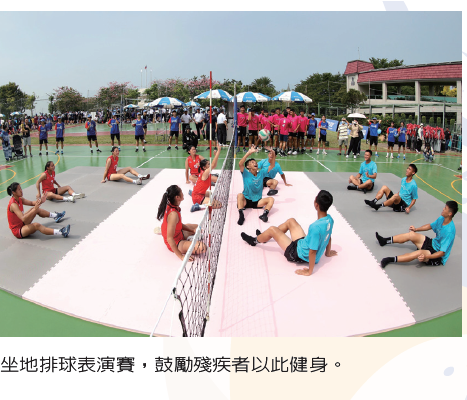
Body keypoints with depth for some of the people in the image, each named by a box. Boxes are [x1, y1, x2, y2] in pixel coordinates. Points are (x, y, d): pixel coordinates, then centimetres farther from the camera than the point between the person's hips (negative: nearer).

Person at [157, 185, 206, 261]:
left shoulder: (171, 206, -4)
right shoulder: (173, 214, -32)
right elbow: (169, 239, -31)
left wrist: (192, 230, 3)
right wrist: (181, 256, -28)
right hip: (175, 243, -9)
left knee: (198, 227, 30)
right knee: (202, 248, -30)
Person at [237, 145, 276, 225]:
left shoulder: (261, 173, 6)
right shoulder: (246, 174, -5)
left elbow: (272, 165, 5)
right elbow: (240, 164, -24)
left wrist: (273, 154, -11)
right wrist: (249, 153, -32)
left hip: (258, 201, 3)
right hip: (246, 200, -3)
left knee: (271, 199, -19)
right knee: (239, 195, -33)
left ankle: (264, 214, -43)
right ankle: (241, 215, -49)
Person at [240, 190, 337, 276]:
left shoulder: (316, 227, -38)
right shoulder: (329, 219, -12)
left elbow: (312, 251, -32)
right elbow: (328, 237, 4)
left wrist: (309, 271, -21)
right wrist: (328, 252, 21)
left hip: (299, 255, -8)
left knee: (272, 230, 1)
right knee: (291, 221, 20)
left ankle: (255, 241, 34)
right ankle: (263, 237, 40)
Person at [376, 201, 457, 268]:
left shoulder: (449, 231, -31)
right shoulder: (441, 219, -5)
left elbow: (442, 252, -30)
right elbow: (431, 226, 17)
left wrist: (426, 257, -40)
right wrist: (416, 229, 8)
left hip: (438, 257, -8)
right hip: (433, 243, 9)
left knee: (419, 253, -35)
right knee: (411, 234, -3)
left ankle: (391, 259, -37)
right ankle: (385, 241, 6)